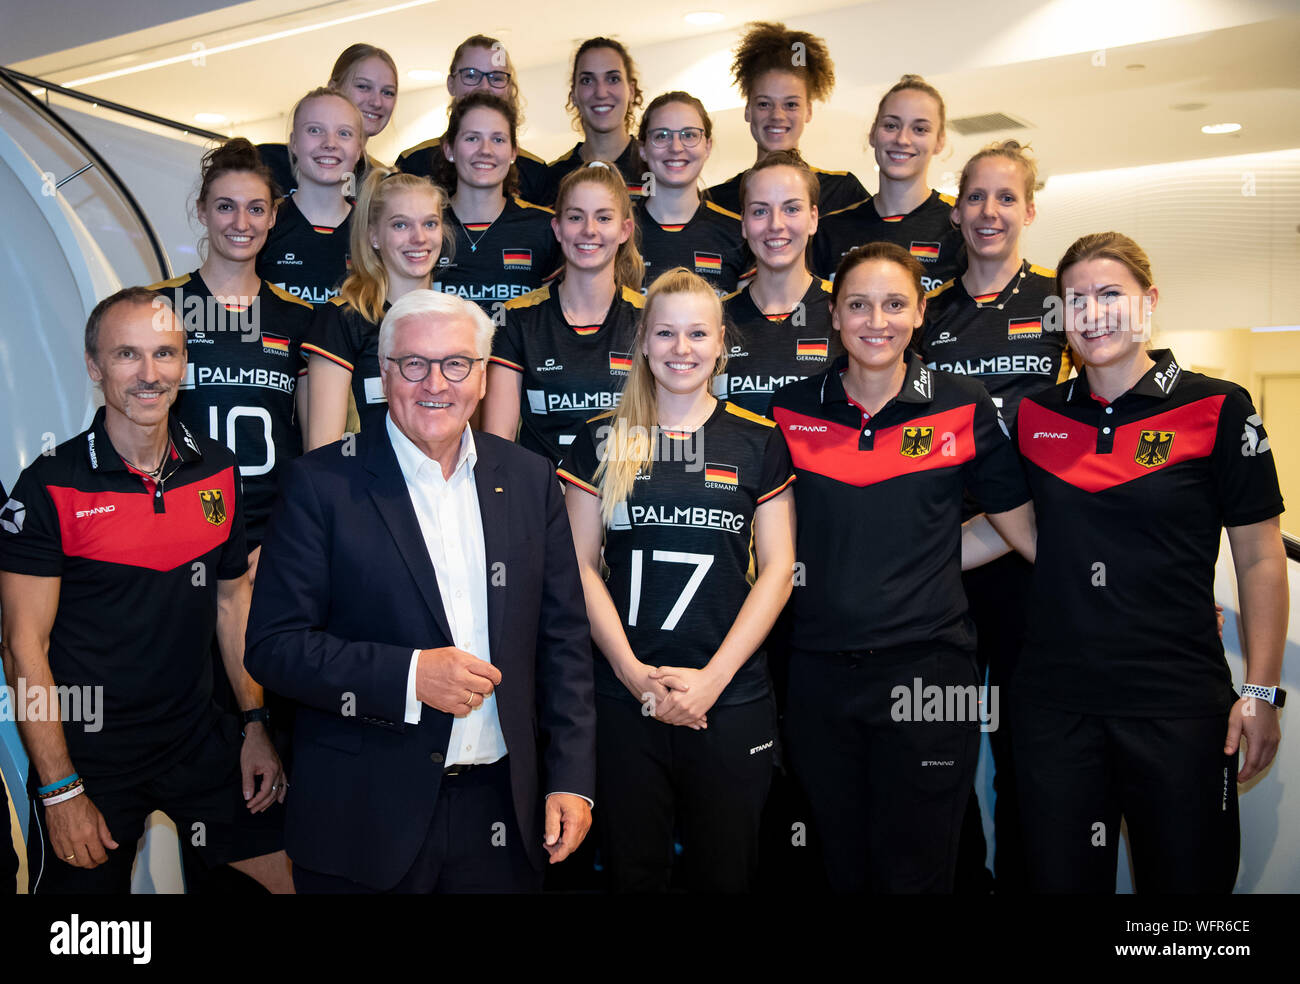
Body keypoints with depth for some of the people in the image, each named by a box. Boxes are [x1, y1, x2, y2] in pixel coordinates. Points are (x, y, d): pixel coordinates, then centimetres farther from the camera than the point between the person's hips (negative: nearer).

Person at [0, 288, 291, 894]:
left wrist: (256, 723, 5)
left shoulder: (217, 472, 1)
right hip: (88, 756, -3)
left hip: (201, 741, 4)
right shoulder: (50, 487, -12)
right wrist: (59, 790, -13)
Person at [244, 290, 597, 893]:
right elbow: (273, 645, -9)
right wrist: (408, 675, -20)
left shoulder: (530, 480, 3)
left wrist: (571, 778, 0)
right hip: (365, 819, -2)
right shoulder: (322, 483, -6)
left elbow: (563, 639, 5)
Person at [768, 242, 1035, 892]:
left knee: (915, 869, 8)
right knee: (842, 867, 15)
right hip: (819, 671, 2)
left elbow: (1025, 528, 4)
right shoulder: (791, 412, 3)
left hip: (926, 668, -1)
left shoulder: (962, 408, 0)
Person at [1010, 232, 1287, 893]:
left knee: (1186, 876, 10)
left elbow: (1259, 559, -1)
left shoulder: (1216, 409, -3)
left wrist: (1261, 692, -4)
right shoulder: (1033, 416, 5)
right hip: (1053, 701, 3)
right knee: (1060, 879, 13)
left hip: (1179, 707, -2)